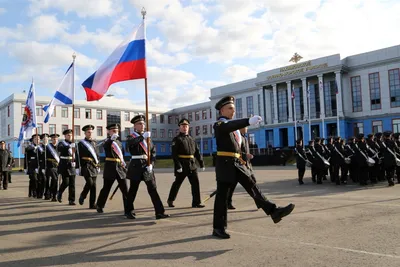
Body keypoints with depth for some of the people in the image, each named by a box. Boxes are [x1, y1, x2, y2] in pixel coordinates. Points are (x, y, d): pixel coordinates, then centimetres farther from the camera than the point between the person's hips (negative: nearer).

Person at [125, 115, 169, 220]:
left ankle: (160, 212, -2)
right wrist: (142, 137, -36)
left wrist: (151, 164, -7)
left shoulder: (147, 137, 15)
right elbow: (129, 143, -25)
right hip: (136, 166, -4)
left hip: (147, 166, 4)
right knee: (133, 190, 6)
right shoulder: (132, 137, 1)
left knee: (153, 189, -1)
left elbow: (153, 151, 8)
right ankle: (129, 211, 23)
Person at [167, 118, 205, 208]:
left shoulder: (191, 139, 14)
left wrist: (202, 163, 9)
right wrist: (178, 166, -21)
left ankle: (196, 202, 6)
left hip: (192, 165, 5)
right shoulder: (176, 139, -5)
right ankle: (170, 200, 26)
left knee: (196, 183, -1)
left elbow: (197, 152, 14)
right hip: (182, 166, -5)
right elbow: (174, 154, -13)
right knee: (177, 183, 8)